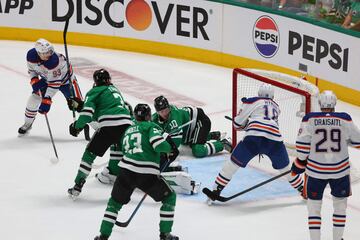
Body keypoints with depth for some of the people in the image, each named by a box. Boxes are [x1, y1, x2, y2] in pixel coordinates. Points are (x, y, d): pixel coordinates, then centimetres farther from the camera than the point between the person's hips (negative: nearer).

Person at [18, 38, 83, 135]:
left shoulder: (55, 60, -41)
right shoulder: (31, 55, -24)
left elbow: (54, 83, -36)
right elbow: (31, 69, 0)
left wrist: (47, 100, -38)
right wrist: (34, 81, -16)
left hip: (65, 79, -5)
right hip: (47, 79, 5)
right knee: (34, 97, -7)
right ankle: (27, 124, 13)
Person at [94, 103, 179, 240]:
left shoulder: (128, 131, 26)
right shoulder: (151, 126, 7)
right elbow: (159, 144, -10)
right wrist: (170, 149, 10)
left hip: (126, 169, 4)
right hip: (147, 174, -4)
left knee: (115, 202, 25)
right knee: (169, 197, 17)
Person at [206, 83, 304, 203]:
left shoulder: (252, 101, 16)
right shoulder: (275, 106, 30)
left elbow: (238, 123, 14)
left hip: (254, 136, -3)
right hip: (275, 139, 3)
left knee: (233, 163, 9)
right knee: (285, 166, 25)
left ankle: (215, 192, 8)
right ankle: (303, 191, 34)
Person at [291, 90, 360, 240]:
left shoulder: (310, 119, -8)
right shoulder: (345, 119, -6)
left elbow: (302, 144, -10)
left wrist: (300, 162, 5)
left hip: (315, 170, -1)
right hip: (340, 170, 1)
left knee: (314, 203, 13)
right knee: (340, 203, 19)